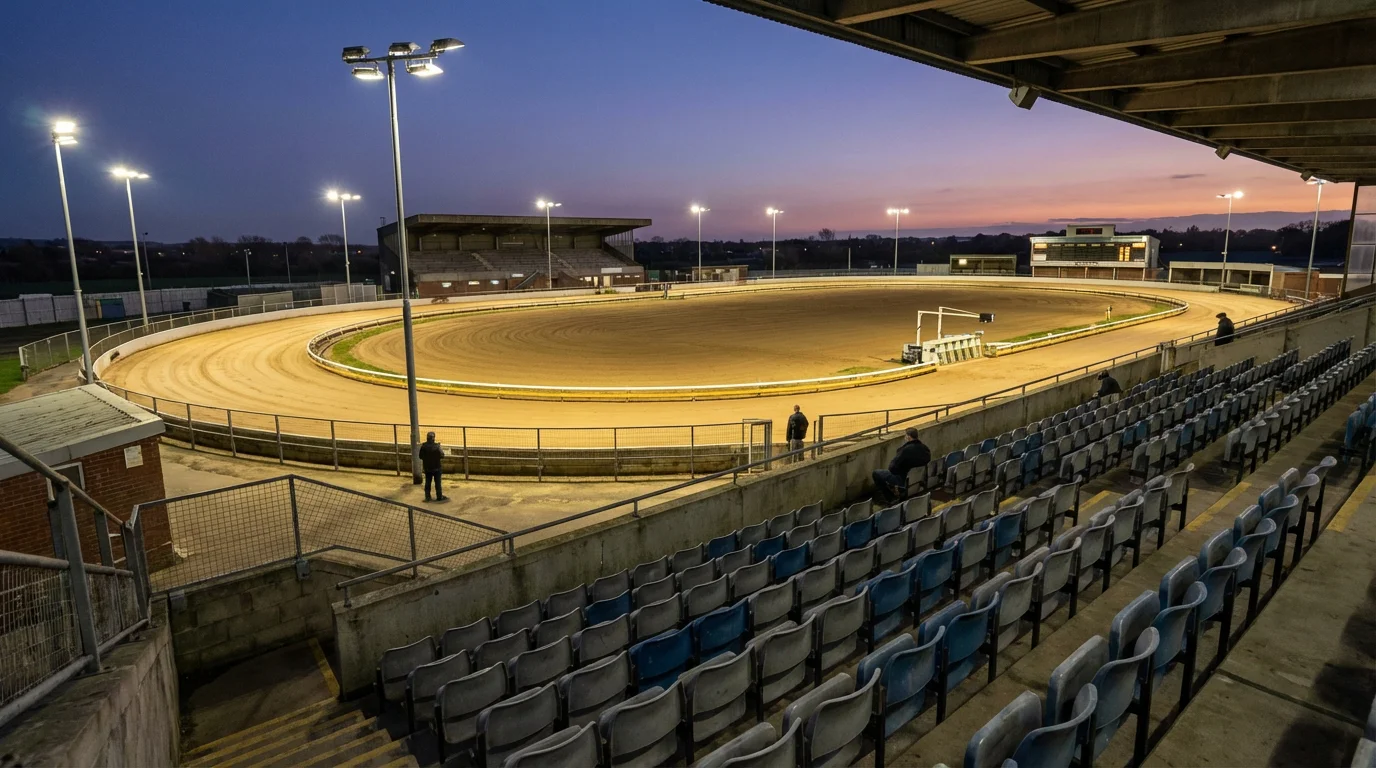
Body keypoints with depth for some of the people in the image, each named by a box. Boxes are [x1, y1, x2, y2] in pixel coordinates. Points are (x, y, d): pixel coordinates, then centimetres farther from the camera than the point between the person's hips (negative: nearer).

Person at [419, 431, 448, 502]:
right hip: (436, 467, -3)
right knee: (437, 482, 6)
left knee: (428, 482, 15)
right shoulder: (436, 446, -21)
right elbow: (441, 456, -15)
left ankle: (427, 497, 19)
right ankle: (439, 497, 12)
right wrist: (441, 449, 1)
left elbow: (421, 456, -2)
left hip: (427, 468, 3)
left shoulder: (423, 446, -10)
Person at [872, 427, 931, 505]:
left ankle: (889, 499, 14)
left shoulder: (905, 450, -27)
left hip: (905, 482, -8)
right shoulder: (925, 448, -7)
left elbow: (892, 468, -22)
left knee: (876, 473, 9)